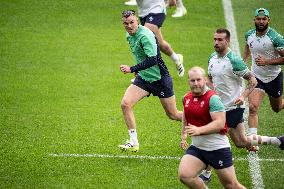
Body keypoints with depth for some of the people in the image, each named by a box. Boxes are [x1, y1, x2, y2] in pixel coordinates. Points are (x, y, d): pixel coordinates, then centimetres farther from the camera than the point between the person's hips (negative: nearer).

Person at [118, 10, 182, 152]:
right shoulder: (129, 36, 4)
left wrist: (131, 69, -34)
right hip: (143, 78, 7)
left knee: (173, 115, 3)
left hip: (160, 79, -7)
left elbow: (152, 60, -32)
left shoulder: (145, 36, -23)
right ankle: (134, 142, -7)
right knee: (125, 103, -14)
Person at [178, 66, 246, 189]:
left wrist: (199, 130, -34)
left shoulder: (212, 98, -16)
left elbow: (220, 123, -25)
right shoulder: (186, 98, 6)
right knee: (184, 175, -16)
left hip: (218, 148, -6)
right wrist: (183, 136, 24)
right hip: (196, 147, 6)